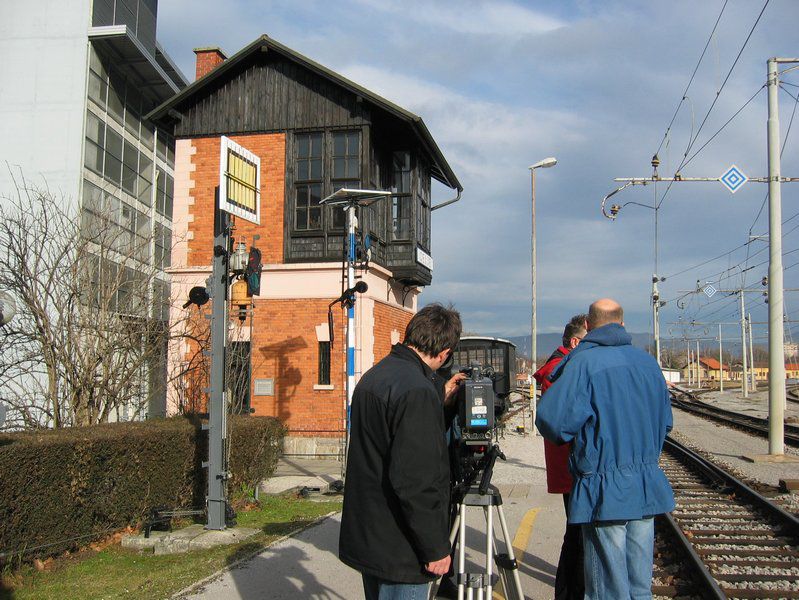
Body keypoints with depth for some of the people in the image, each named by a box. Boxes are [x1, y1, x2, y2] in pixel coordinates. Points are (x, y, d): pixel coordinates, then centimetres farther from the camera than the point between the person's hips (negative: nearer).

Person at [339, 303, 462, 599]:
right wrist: (435, 548, -17)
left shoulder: (372, 376, 7)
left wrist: (440, 397, 23)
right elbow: (414, 481, -26)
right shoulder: (418, 390, -23)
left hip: (364, 538, 9)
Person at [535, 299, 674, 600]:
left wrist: (569, 438, 4)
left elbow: (551, 420, -18)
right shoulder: (648, 362, 7)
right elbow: (665, 421, 16)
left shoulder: (583, 362, -12)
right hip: (647, 487, 6)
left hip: (605, 491, -6)